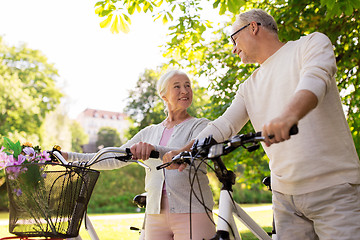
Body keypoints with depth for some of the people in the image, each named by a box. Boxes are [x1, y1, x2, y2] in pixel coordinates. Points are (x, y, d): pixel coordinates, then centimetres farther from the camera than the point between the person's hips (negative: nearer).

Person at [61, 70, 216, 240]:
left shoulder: (200, 125, 4)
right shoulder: (150, 133, 17)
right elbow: (114, 159, 17)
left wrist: (154, 149, -35)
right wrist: (68, 156, 12)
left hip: (192, 213, -3)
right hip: (156, 215, 4)